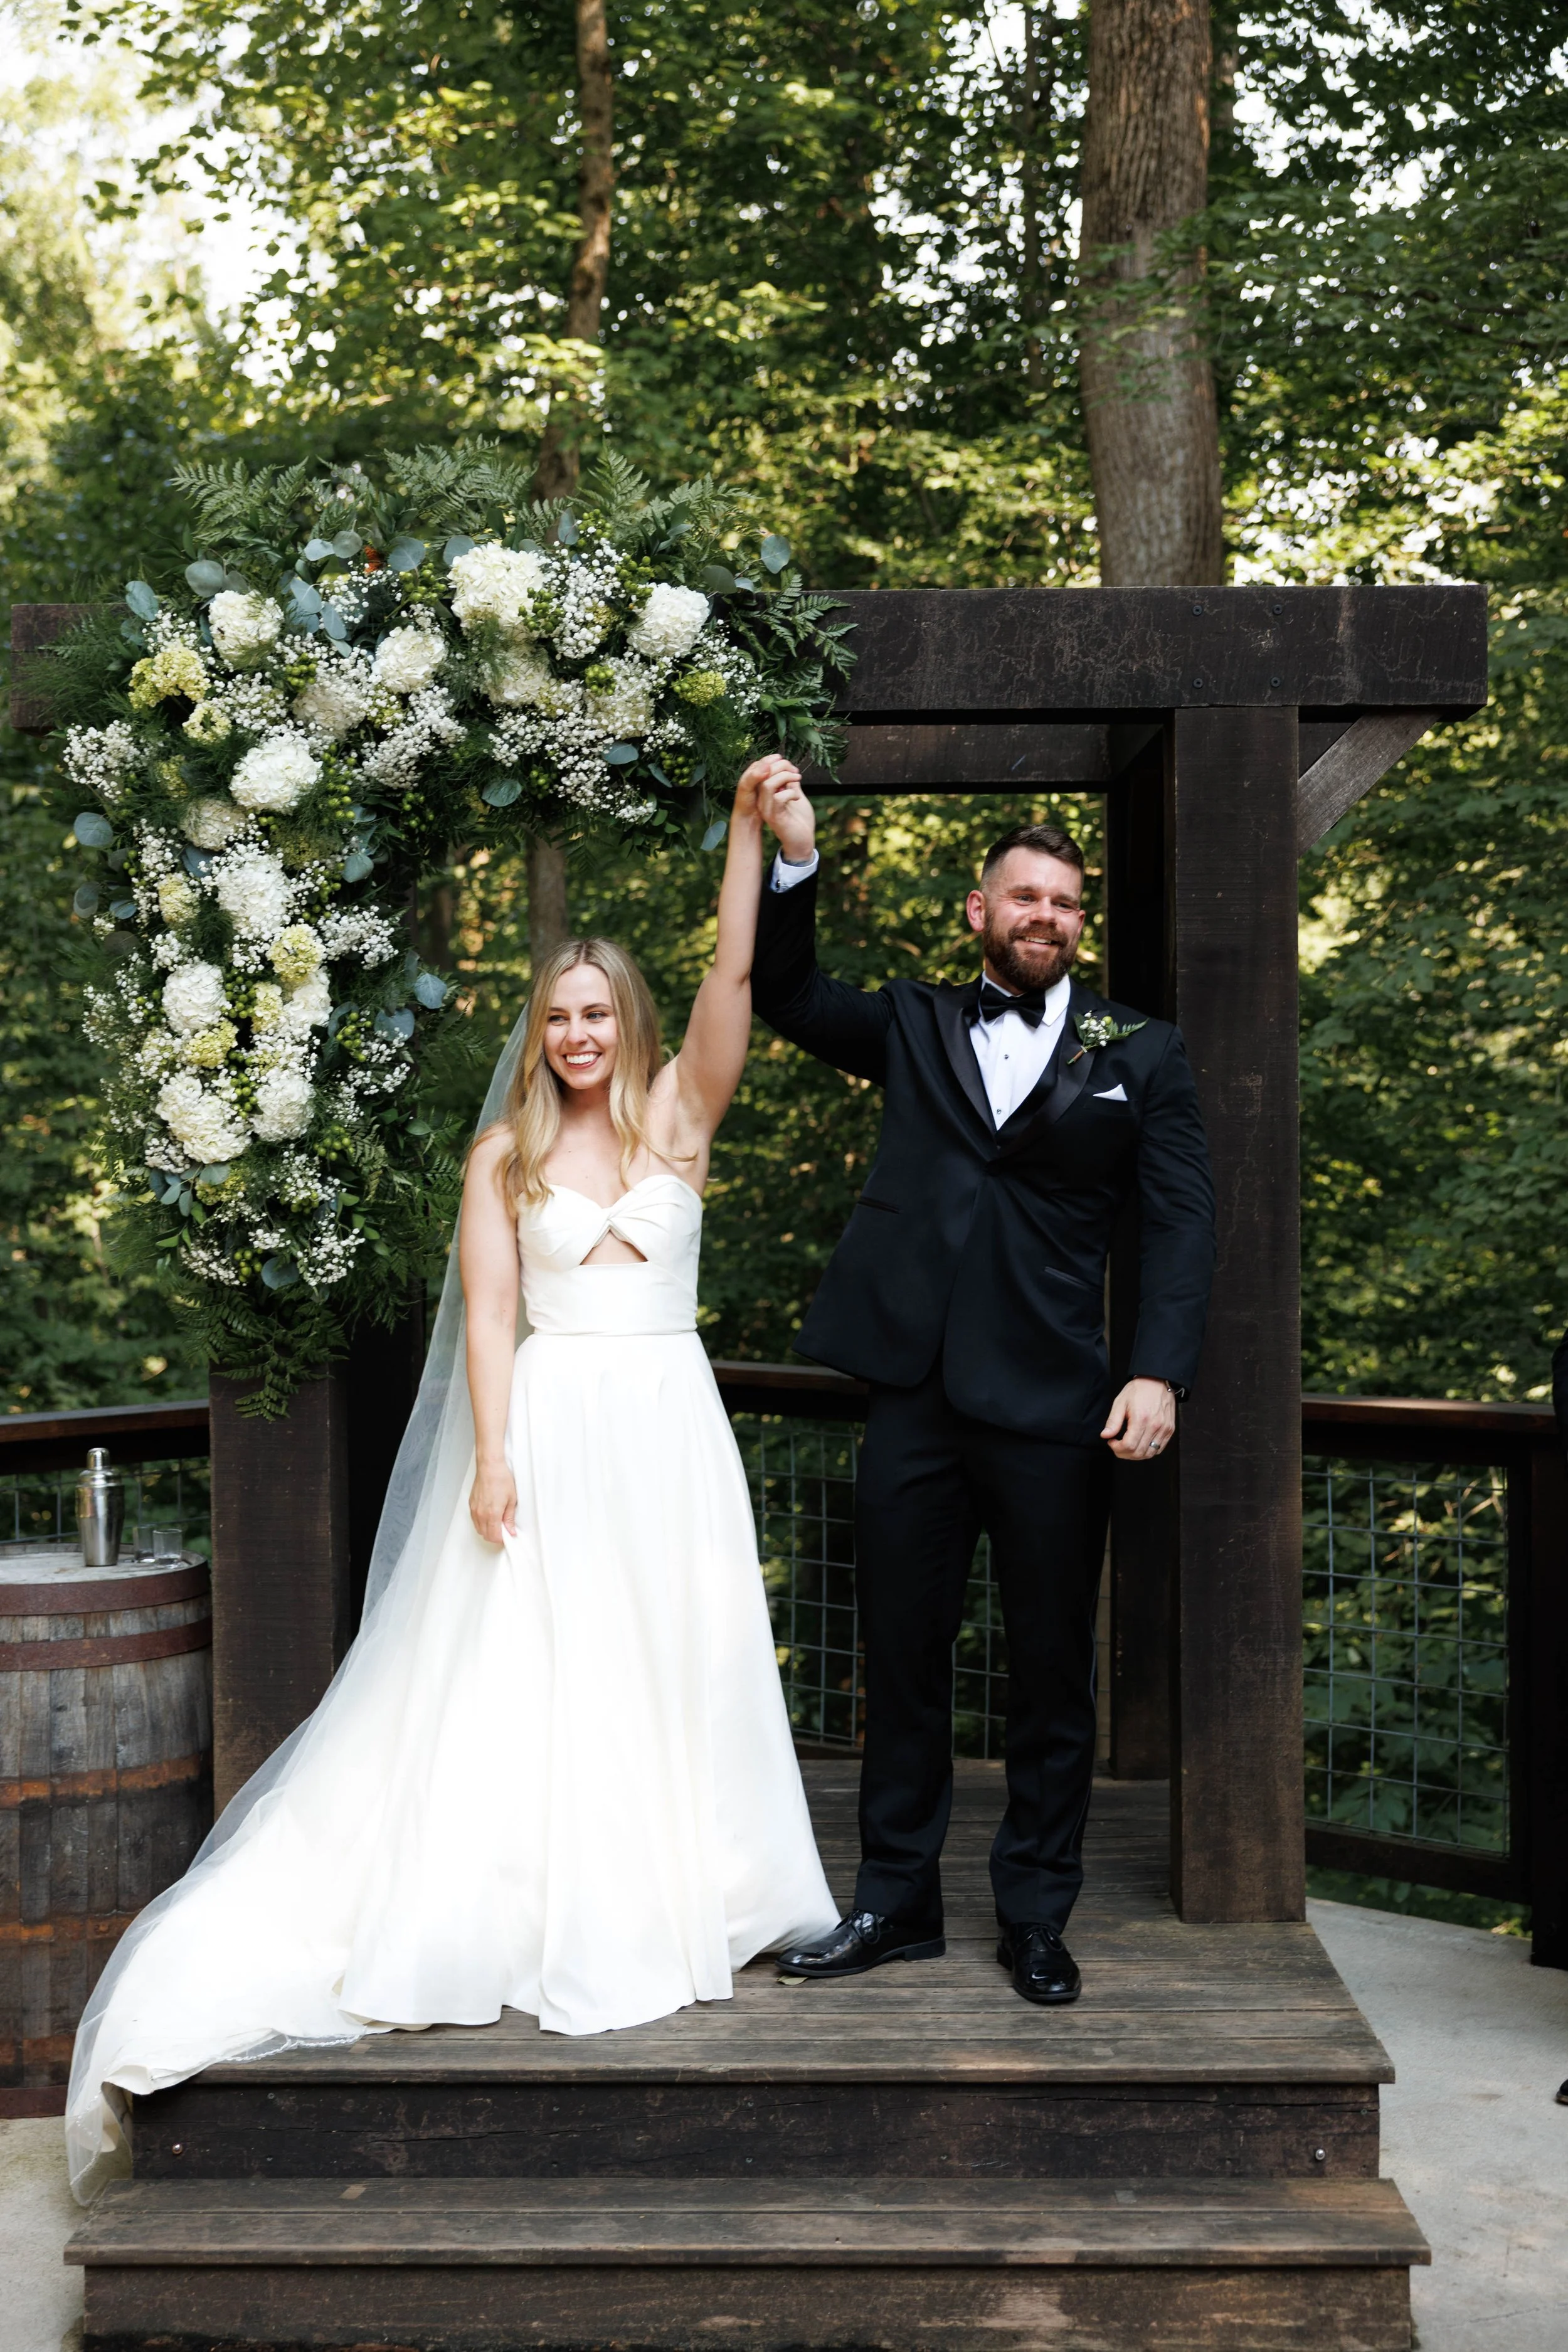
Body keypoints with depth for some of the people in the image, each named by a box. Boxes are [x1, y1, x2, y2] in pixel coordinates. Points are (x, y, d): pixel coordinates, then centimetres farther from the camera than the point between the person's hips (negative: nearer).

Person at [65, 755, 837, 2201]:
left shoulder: (680, 1112, 5)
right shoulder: (506, 1153, 3)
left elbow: (736, 972, -7)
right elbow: (487, 1310, -3)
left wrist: (750, 827, -16)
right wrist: (492, 1454, -13)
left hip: (667, 1426, 2)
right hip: (552, 1430, -1)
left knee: (672, 1675, 7)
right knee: (528, 1681, -2)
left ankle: (671, 1908, 18)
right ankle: (551, 1927, 6)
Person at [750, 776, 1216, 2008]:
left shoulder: (1140, 1053, 6)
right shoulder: (914, 1024, 12)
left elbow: (1183, 1222, 1)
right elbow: (786, 993, 8)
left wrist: (1160, 1373, -11)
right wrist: (796, 861, -8)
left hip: (1051, 1402, -1)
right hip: (917, 1391, 2)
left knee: (1053, 1672, 7)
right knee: (902, 1658, 10)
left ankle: (1037, 1915, 21)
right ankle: (898, 1899, 24)